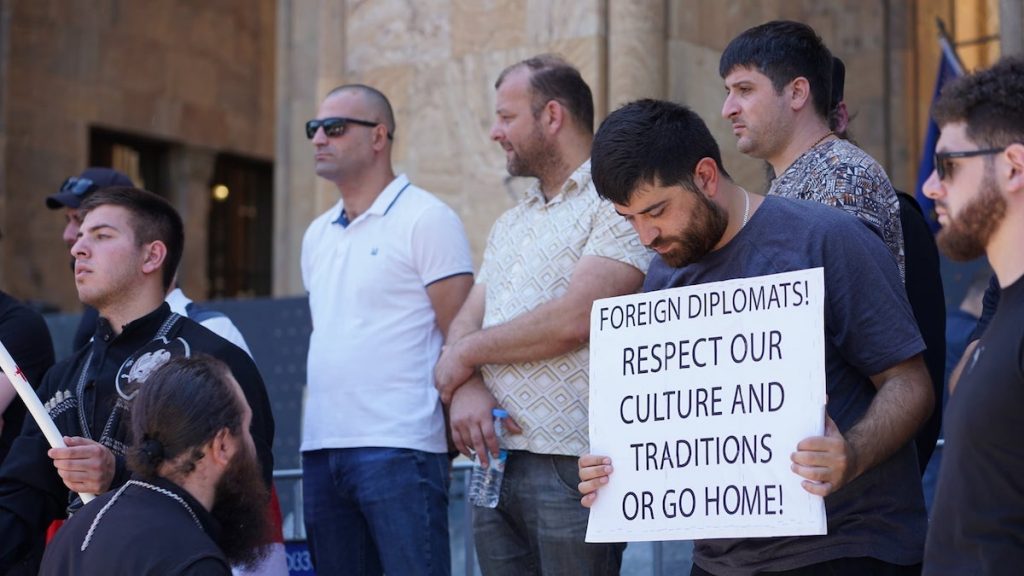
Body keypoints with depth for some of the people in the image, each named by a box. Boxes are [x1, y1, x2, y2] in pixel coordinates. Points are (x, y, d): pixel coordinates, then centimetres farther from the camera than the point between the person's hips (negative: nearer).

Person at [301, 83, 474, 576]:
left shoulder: (425, 218, -3)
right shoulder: (317, 234, 18)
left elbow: (460, 336, -7)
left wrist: (454, 421, -11)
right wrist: (317, 432, 16)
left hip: (399, 448, -7)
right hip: (321, 448, 7)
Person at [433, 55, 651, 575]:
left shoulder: (617, 201, -6)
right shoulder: (509, 224, 21)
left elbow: (573, 320, -17)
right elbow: (464, 323, 15)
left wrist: (468, 354, -4)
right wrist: (466, 387, -8)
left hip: (573, 463, -7)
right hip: (495, 460, 7)